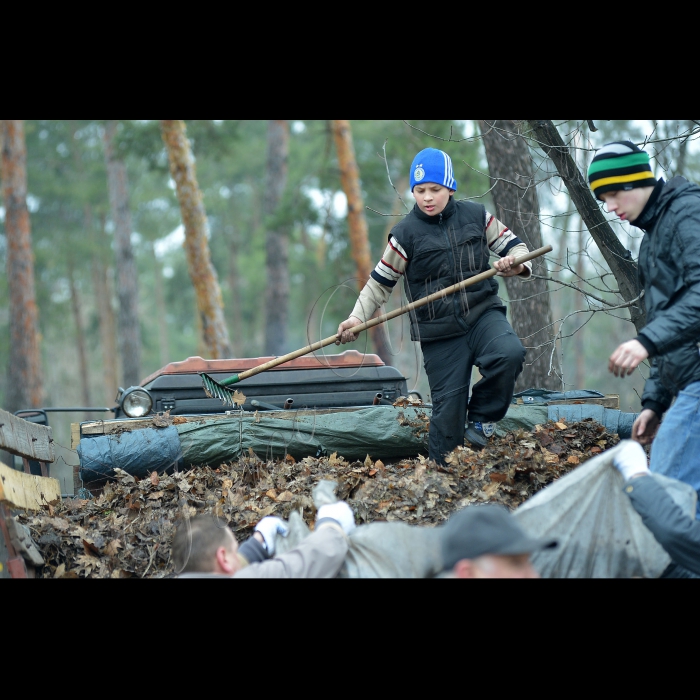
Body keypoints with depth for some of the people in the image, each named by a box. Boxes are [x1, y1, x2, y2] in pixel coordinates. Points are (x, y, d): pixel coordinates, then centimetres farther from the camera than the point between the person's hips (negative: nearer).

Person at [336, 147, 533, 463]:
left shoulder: (475, 215, 3)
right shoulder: (406, 234, -2)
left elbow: (514, 245, 10)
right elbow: (380, 282, 4)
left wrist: (516, 263, -13)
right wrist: (357, 318, -8)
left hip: (483, 313, 2)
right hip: (439, 332, -2)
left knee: (510, 354, -29)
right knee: (448, 408, -3)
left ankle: (482, 417, -5)